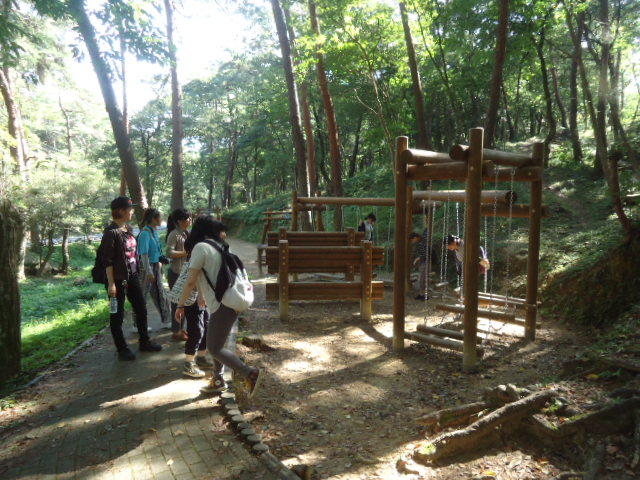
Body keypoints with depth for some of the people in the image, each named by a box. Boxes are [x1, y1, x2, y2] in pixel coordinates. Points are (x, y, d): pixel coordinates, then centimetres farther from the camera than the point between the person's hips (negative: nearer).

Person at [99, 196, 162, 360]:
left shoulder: (128, 229, 9)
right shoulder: (111, 232, -16)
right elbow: (107, 260, -17)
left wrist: (137, 272, 16)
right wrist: (111, 283, -19)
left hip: (133, 276, 9)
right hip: (118, 279, -8)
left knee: (141, 308, 15)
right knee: (117, 315, 5)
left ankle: (144, 342, 30)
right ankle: (122, 349, 17)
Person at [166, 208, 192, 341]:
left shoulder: (185, 233, 12)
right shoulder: (174, 234, -15)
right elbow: (169, 253, -25)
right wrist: (186, 253, -20)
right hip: (176, 273, -9)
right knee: (177, 301, 0)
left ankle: (180, 328, 28)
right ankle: (176, 332, 10)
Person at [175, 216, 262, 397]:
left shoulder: (200, 247, -10)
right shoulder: (218, 248, 14)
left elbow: (190, 281, -11)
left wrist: (180, 305, -3)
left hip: (222, 306, -9)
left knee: (214, 348, 0)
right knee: (216, 344, 21)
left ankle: (250, 373, -1)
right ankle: (218, 380, 32)